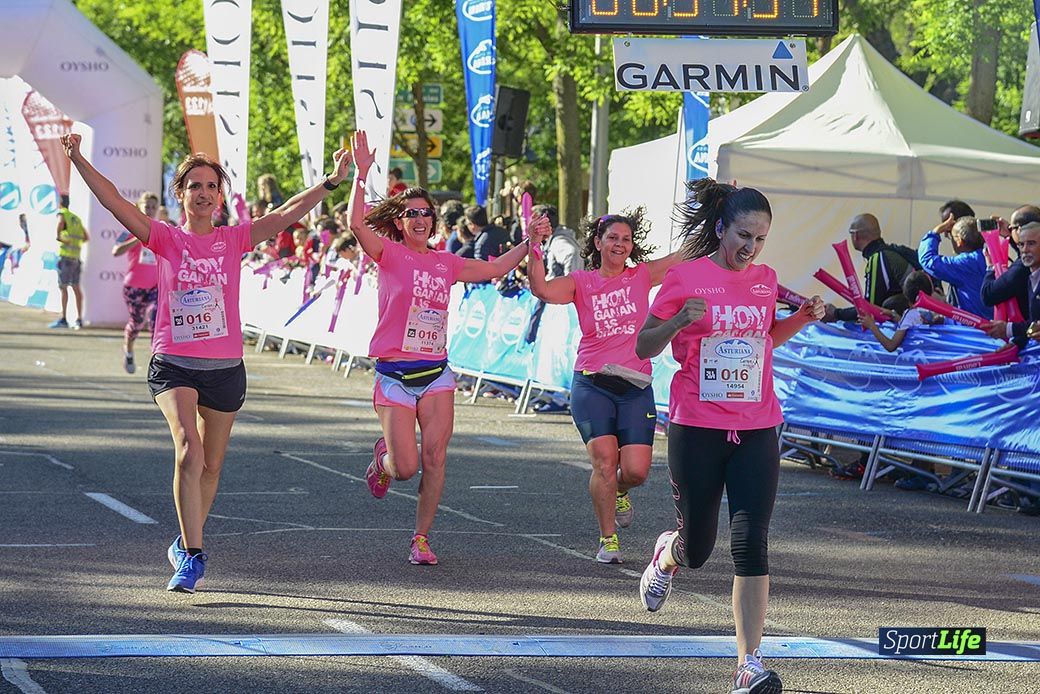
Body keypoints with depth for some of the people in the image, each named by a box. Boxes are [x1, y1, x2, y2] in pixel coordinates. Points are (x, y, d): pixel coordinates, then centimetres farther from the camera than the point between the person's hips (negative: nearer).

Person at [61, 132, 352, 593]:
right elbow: (113, 201, -9)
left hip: (225, 368, 3)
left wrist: (331, 181, -10)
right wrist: (79, 161, -20)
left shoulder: (233, 240, 4)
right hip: (173, 365, -3)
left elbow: (286, 215, -2)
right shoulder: (165, 239, 0)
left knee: (210, 465, 13)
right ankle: (192, 555, -20)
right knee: (188, 452, -22)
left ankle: (185, 547, 33)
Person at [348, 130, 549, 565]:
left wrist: (528, 244, 16)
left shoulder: (446, 263, 10)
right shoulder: (389, 254, -4)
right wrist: (361, 174, -24)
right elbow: (357, 223, -21)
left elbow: (491, 269, 23)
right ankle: (382, 459, 33)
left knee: (434, 457, -7)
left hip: (436, 373, 4)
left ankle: (422, 538, 6)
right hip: (394, 376, -4)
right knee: (406, 467, -6)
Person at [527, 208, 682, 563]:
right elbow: (543, 290, -11)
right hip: (592, 384, -1)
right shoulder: (581, 282, 7)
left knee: (636, 470, -7)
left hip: (635, 387, 1)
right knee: (604, 461, -13)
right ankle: (607, 540, 3)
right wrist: (533, 248, -18)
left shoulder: (642, 276, 10)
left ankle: (618, 492, 31)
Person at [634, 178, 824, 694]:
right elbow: (643, 348, -3)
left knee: (751, 546, -9)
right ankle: (668, 553, 48)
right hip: (696, 429, -2)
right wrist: (679, 322, -22)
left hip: (756, 431, 2)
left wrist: (802, 318, 6)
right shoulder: (685, 278, -6)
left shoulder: (765, 280, 7)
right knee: (697, 548, 9)